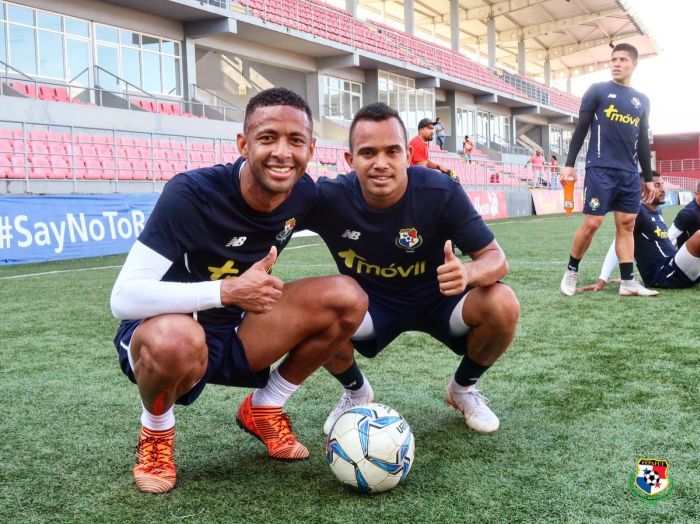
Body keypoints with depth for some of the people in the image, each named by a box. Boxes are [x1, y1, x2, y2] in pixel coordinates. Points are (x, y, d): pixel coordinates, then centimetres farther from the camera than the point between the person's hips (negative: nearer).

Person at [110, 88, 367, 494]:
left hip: (236, 336, 5)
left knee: (347, 297, -15)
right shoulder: (192, 194, -25)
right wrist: (226, 291, -36)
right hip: (165, 333, -5)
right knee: (176, 339, -42)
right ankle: (156, 432, -5)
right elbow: (124, 298, -29)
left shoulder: (303, 194, -8)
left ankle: (264, 408, 7)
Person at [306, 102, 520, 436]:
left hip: (438, 297, 0)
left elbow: (496, 258, -21)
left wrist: (469, 272, -46)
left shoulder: (442, 193, -25)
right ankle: (356, 392, 6)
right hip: (368, 303, 0)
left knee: (503, 305, -28)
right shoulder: (330, 198, -23)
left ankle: (463, 387, 7)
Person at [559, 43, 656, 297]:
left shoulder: (642, 101, 16)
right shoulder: (597, 91, 3)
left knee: (627, 224, 2)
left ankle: (627, 282, 3)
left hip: (629, 174, 5)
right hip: (600, 170, -5)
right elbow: (580, 129, 0)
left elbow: (643, 142, 20)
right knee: (592, 223, -8)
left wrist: (648, 178, 17)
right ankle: (571, 271, 9)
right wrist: (569, 164, -7)